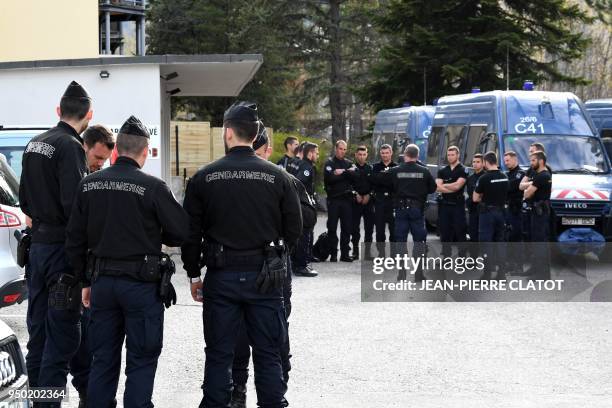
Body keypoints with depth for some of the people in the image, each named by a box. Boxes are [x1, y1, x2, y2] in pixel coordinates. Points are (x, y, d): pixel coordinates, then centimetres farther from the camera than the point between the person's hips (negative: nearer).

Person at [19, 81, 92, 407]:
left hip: (37, 245, 9)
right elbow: (74, 205, -21)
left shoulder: (34, 145, 12)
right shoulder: (70, 147, -15)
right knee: (63, 335, -5)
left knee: (38, 332, 14)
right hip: (62, 248, -9)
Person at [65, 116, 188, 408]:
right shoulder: (152, 187, -13)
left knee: (103, 358, 14)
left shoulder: (89, 185, 2)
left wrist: (86, 280, 17)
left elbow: (75, 240, 7)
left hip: (102, 282, 5)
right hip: (141, 284, -5)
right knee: (141, 361, 4)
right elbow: (182, 232, -9)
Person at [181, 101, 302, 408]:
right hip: (265, 277, 0)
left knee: (219, 355, 8)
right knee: (268, 355, 8)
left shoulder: (204, 178, -3)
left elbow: (191, 233, 0)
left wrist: (193, 274, 11)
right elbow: (294, 230, 1)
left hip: (221, 277, 0)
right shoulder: (277, 177, -4)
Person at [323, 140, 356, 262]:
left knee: (347, 228, 3)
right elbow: (328, 178, -14)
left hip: (346, 199, 3)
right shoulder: (329, 163, 3)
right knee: (332, 228, -1)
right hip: (334, 200, -3)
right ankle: (333, 254, 4)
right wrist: (346, 174, -8)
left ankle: (345, 253, 8)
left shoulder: (349, 163, 15)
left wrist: (340, 174, -12)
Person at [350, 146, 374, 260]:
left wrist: (368, 195, -4)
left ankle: (368, 251, 5)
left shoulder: (370, 169, 12)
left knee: (369, 227, 0)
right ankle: (355, 252, 3)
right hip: (355, 201, -2)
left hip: (368, 201, 2)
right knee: (355, 228, -2)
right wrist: (356, 195, -9)